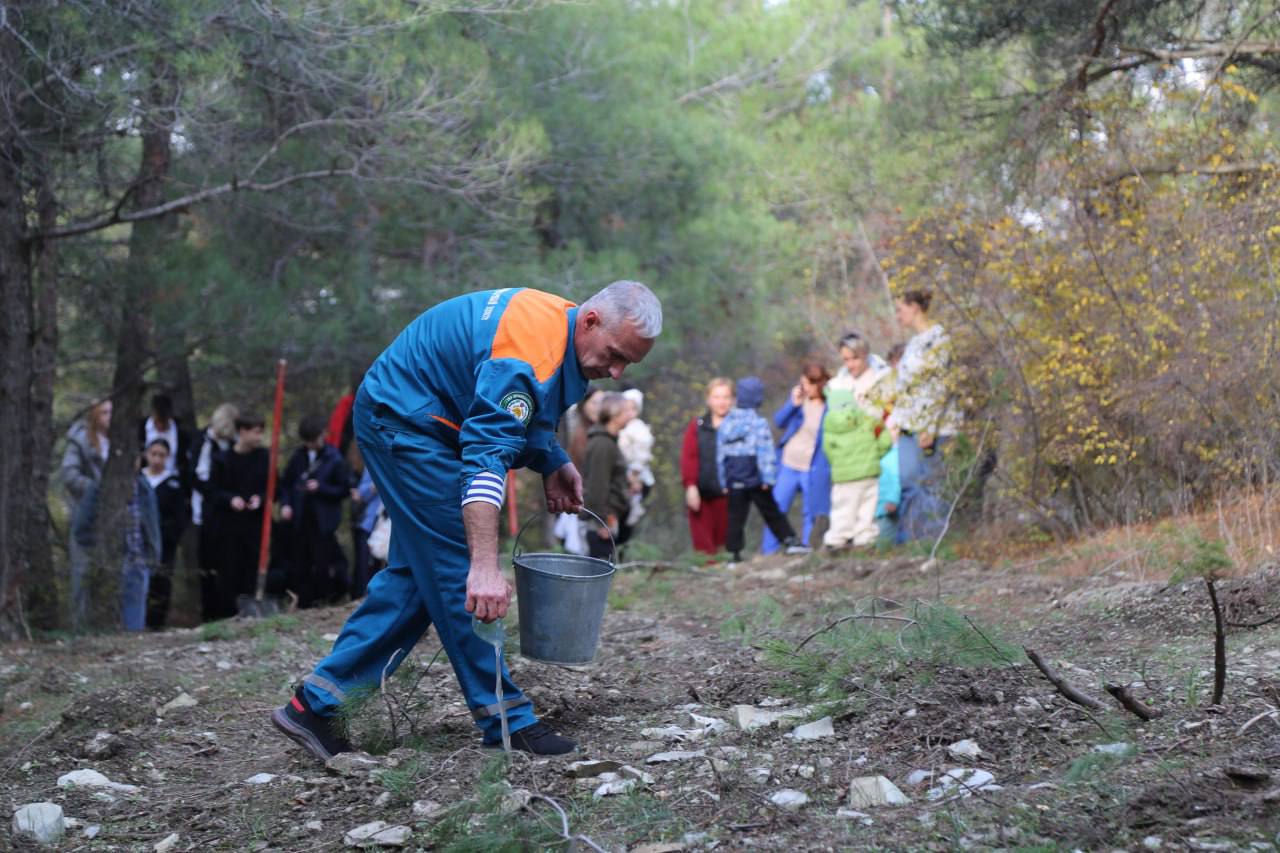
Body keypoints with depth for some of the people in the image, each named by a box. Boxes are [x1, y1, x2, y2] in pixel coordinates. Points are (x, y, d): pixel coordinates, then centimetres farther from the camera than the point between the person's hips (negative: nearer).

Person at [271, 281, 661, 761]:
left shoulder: (560, 329, 0)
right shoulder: (530, 354, -31)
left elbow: (519, 416, 18)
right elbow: (486, 458, -40)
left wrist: (553, 463, 3)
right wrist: (486, 566, -47)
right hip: (405, 420, -11)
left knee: (418, 575, 10)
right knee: (457, 568, -9)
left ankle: (314, 703, 12)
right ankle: (506, 721, -3)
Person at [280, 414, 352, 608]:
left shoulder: (334, 459, -6)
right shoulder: (299, 456, 7)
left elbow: (344, 490, -4)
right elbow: (285, 482, 14)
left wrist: (320, 488, -16)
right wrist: (285, 504, -1)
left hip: (323, 521, -5)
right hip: (299, 520, 5)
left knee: (322, 565, -4)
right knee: (299, 565, 7)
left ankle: (323, 604, 12)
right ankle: (303, 604, 16)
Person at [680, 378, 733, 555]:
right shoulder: (697, 426, 7)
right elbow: (688, 457, 0)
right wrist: (690, 485, -10)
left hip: (727, 494, -1)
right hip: (701, 494, 1)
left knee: (726, 540, 2)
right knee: (703, 542, -3)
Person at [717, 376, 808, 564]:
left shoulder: (726, 423, 6)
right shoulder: (759, 423, -9)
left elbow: (720, 455, 9)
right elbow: (766, 452, -12)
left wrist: (724, 481, 13)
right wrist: (768, 478, -8)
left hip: (734, 483, 4)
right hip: (755, 479, -4)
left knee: (735, 517, 6)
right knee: (771, 512, 6)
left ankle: (735, 553, 5)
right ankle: (790, 540, 6)